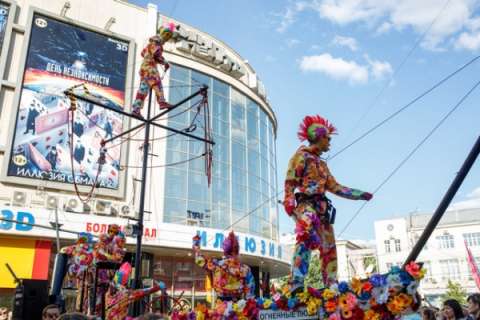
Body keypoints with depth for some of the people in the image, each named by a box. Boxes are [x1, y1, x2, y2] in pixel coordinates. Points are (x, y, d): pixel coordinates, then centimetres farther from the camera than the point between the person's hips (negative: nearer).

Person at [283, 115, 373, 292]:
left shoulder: (322, 164, 25)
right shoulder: (301, 156, 2)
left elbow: (335, 187, 26)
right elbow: (289, 182, -7)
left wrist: (361, 194, 26)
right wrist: (290, 205, -21)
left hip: (322, 208, 9)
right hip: (306, 205, -9)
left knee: (329, 249, 8)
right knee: (306, 237, -32)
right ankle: (296, 285, -39)